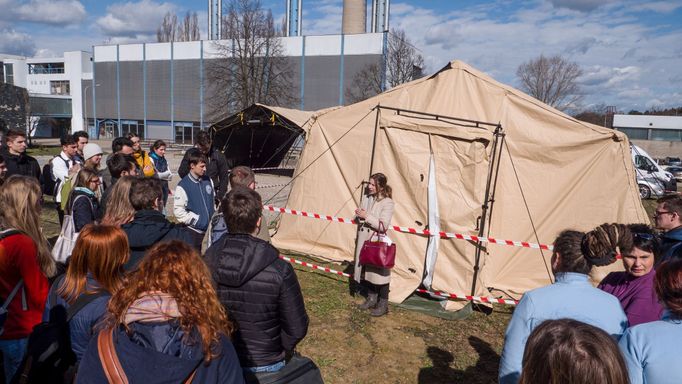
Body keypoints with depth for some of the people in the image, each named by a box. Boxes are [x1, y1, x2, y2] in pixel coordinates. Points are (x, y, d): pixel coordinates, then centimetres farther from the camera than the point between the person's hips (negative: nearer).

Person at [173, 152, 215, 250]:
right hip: (194, 230, -5)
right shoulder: (183, 186, -12)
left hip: (210, 229, 6)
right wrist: (197, 220, -15)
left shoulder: (208, 181, 5)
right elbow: (178, 211, -15)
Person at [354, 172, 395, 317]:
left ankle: (383, 304, 15)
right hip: (364, 241, 7)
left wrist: (366, 216, -22)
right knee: (367, 270, 16)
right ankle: (371, 298, 32)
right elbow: (360, 220, 18)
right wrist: (359, 215, -6)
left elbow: (383, 225, -21)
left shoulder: (387, 202, -14)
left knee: (380, 272, 2)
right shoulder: (367, 199, 8)